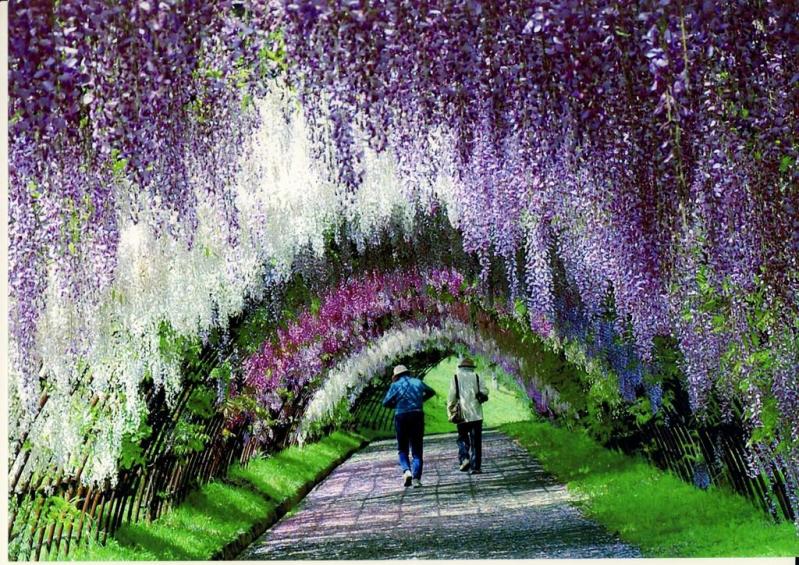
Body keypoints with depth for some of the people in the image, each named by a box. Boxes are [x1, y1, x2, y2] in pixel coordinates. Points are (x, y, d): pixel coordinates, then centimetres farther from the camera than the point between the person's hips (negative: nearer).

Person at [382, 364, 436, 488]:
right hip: (417, 415, 2)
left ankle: (406, 470, -12)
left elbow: (386, 403, -5)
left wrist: (397, 404, 11)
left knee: (402, 449, 12)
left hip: (401, 417, -2)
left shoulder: (395, 385, 3)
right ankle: (416, 478, -4)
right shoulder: (417, 382, 12)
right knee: (417, 449, 6)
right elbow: (431, 392, 29)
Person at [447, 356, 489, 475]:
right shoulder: (476, 377, 7)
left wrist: (450, 410, 5)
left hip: (462, 414, -1)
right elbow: (484, 391, -4)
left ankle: (464, 459, -7)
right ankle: (475, 466, 1)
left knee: (462, 438, 14)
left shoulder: (456, 378, 4)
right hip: (476, 414, 1)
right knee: (476, 441, 5)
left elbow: (452, 396, -3)